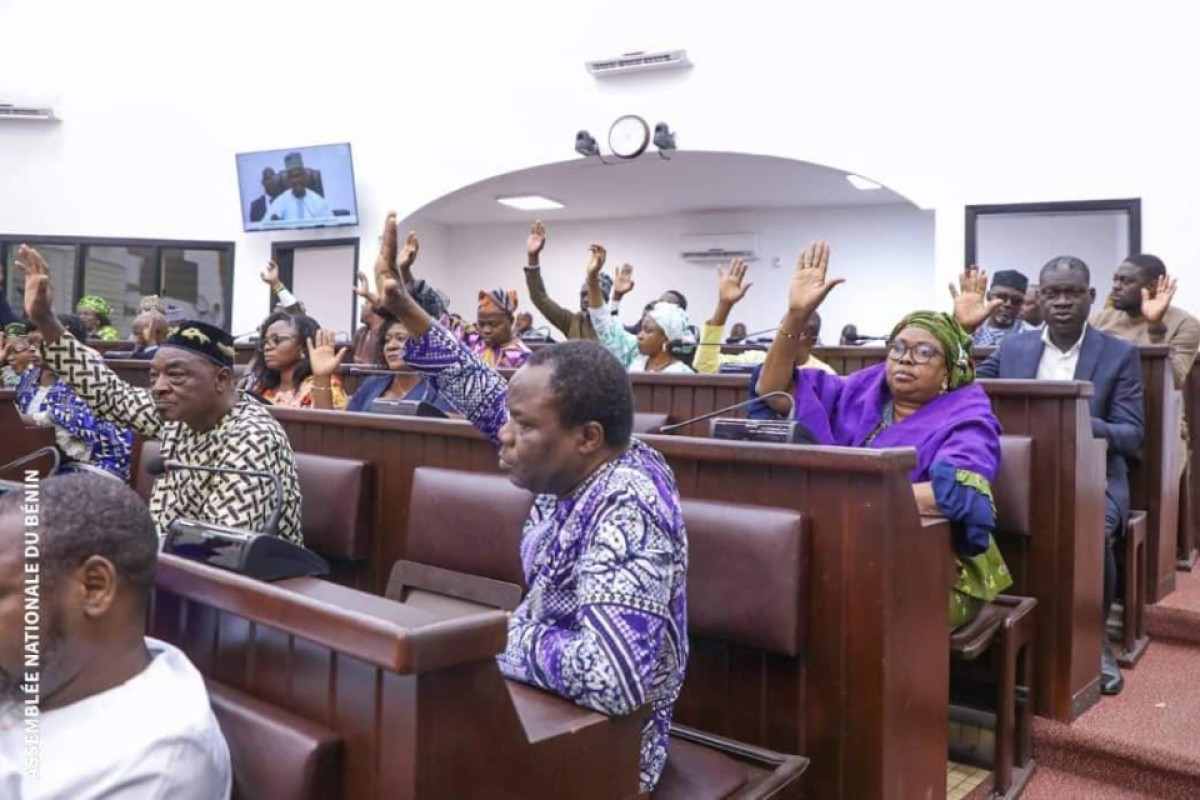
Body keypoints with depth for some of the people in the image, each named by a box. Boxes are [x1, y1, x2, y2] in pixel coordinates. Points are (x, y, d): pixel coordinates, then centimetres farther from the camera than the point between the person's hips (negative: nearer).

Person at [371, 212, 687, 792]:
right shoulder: (577, 468, -5)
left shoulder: (624, 511, -30)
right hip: (554, 710, 7)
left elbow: (614, 676, -40)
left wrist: (502, 638, -26)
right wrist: (405, 310, 3)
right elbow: (486, 397, 6)